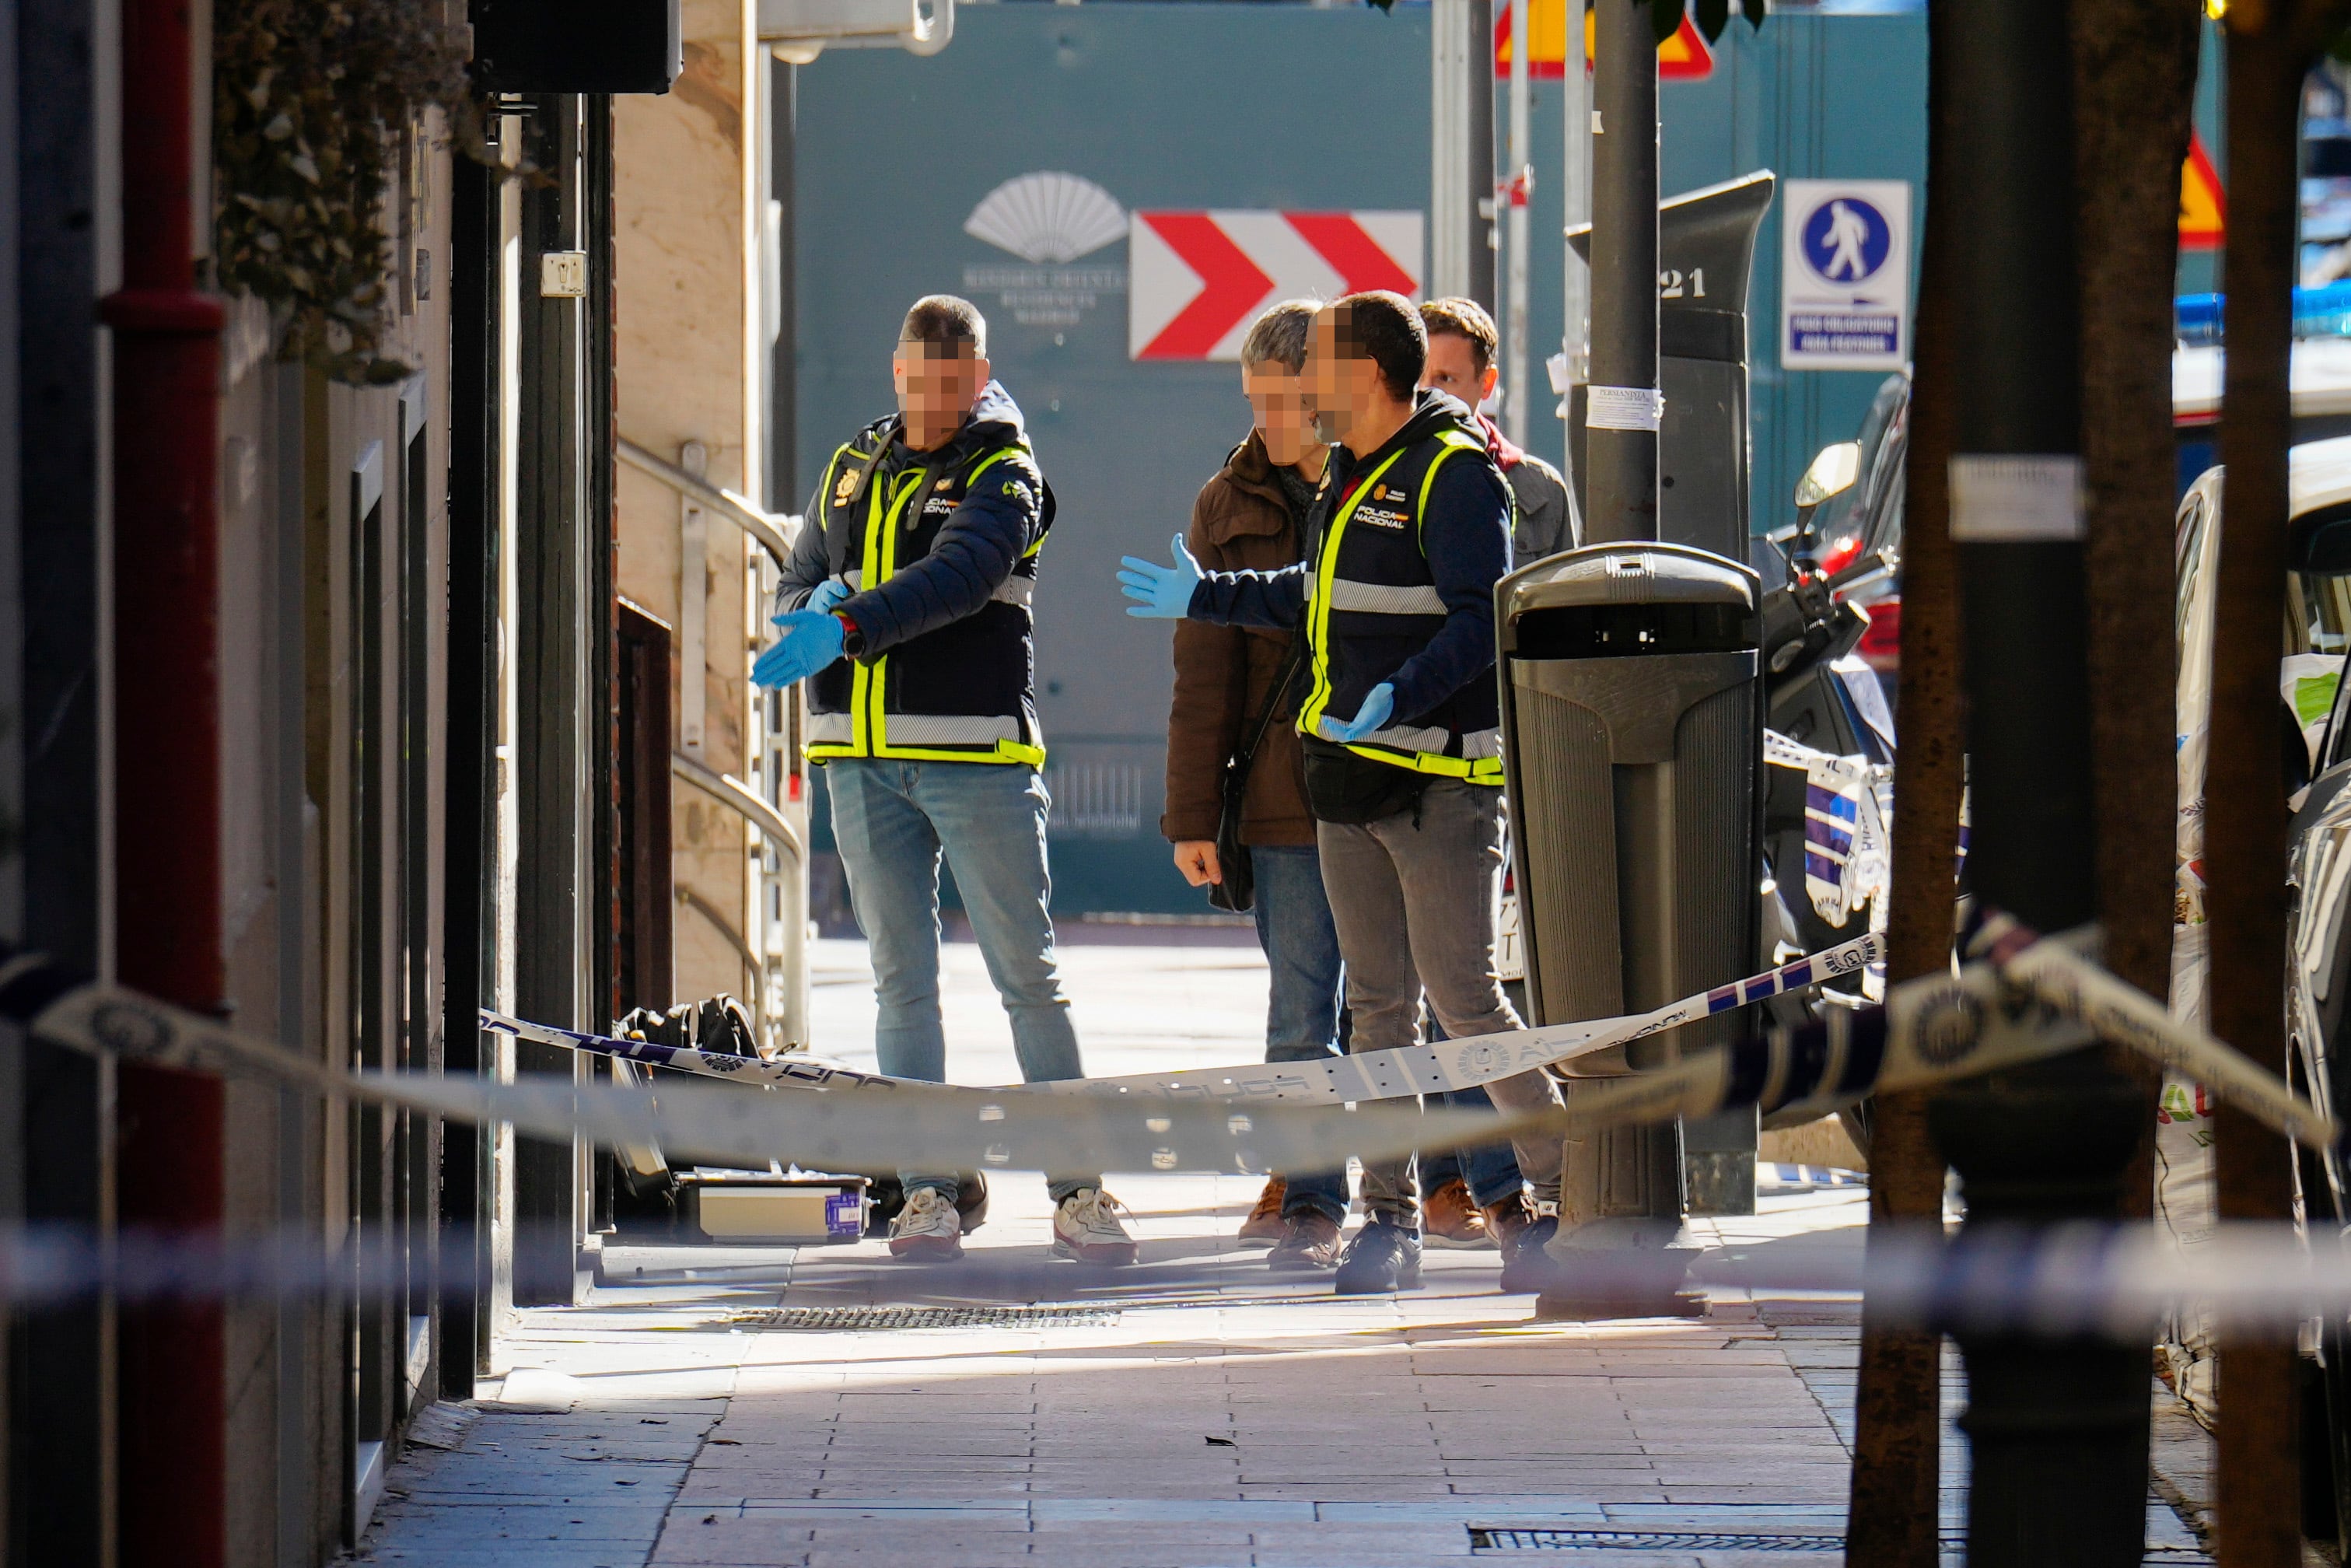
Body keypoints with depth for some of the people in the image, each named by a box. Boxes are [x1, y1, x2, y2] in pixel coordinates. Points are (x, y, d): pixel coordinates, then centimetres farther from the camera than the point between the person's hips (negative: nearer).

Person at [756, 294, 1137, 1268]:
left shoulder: (1005, 475, -2)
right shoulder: (852, 470, 16)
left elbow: (957, 577, -20)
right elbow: (798, 585, 19)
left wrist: (848, 627, -34)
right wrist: (812, 610, -6)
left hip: (978, 755, -5)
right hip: (861, 756, 5)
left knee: (1027, 975, -3)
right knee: (902, 979, 5)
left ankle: (1077, 1190, -1)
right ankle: (927, 1194, 7)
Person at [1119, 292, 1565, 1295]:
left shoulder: (1455, 474, -12)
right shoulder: (1349, 476, 16)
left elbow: (1480, 619, -20)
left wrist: (1401, 697, -33)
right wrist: (1203, 599, 39)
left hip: (1440, 779, -9)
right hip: (1346, 774, 9)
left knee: (1462, 997, -9)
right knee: (1377, 1003, 8)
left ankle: (1564, 1177, 4)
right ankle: (1389, 1220, 11)